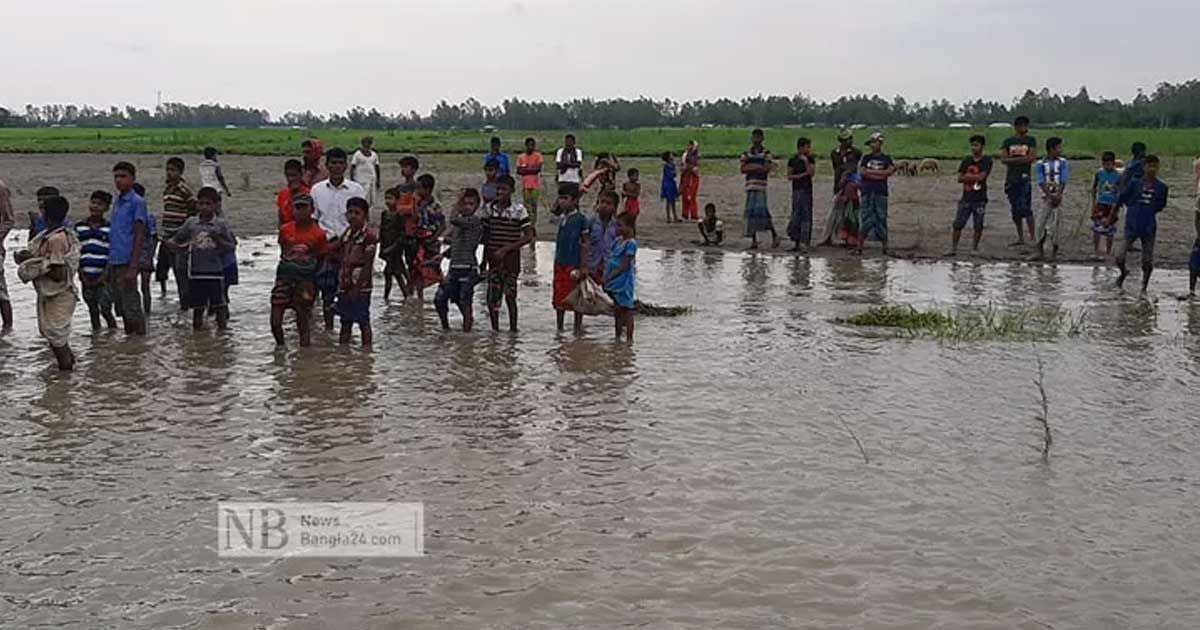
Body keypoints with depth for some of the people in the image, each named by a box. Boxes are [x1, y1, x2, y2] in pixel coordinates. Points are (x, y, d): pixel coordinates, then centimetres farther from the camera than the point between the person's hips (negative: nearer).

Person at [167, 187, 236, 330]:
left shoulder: (221, 224, -1)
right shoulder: (191, 223, 5)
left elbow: (232, 247, -1)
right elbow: (177, 240, 12)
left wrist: (218, 240, -16)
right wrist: (172, 244, -9)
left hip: (215, 272, -2)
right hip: (195, 272, 2)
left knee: (219, 304, 2)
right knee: (197, 306, 11)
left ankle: (222, 327, 10)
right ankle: (196, 327, 22)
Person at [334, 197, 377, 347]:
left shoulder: (369, 235, -10)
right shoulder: (346, 234, 11)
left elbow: (368, 264, -13)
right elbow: (341, 260, 16)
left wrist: (357, 287, -15)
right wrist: (340, 282, 7)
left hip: (360, 285, -7)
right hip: (345, 285, 7)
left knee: (363, 320, -2)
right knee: (345, 321, 13)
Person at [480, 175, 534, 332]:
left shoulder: (518, 210, -7)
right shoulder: (489, 208, 5)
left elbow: (528, 236, -9)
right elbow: (486, 235, 12)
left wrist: (506, 249, -15)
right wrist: (484, 260, 11)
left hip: (511, 258, -4)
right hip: (493, 258, 4)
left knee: (510, 295, -1)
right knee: (492, 296, 4)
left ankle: (513, 328, 10)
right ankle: (494, 328, 16)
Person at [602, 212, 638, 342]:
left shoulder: (630, 244, -15)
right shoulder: (618, 241, 10)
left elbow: (624, 266, -18)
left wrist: (609, 277, -19)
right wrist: (606, 277, 6)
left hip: (624, 282, -8)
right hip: (615, 283, 8)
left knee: (626, 310, -2)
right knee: (617, 310, 17)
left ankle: (629, 339, 2)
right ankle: (617, 337, 28)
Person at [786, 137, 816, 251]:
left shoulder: (810, 159, 4)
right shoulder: (792, 160, 3)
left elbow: (812, 173, -9)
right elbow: (789, 176, -1)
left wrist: (806, 161, -15)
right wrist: (803, 175, -10)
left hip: (807, 189, 0)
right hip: (796, 189, 0)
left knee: (806, 215, -3)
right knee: (796, 215, 1)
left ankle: (803, 242, -4)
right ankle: (795, 241, 8)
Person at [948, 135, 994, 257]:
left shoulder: (987, 161, -2)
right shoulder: (966, 161, 9)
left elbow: (981, 177, -15)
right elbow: (960, 178, 3)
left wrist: (967, 176, -4)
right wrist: (974, 177, -10)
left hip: (980, 199, -3)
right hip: (966, 198, 3)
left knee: (978, 226, 1)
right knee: (957, 224, -3)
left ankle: (974, 248, 14)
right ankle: (953, 248, 0)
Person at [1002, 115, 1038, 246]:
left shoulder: (1031, 140, 6)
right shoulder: (1008, 141, 10)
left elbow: (1032, 157, -6)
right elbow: (1003, 159, -1)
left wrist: (1013, 159, -7)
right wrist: (1023, 159, -9)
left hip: (1024, 177, -3)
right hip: (1011, 178, 3)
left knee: (1026, 208, -14)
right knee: (1015, 210, 8)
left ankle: (1032, 237, -13)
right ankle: (1020, 238, 16)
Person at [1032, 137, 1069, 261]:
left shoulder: (1063, 163, 1)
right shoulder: (1041, 164, 1)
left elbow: (1063, 182, -4)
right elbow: (1041, 182, -4)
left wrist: (1057, 196, -13)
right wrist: (1050, 196, -14)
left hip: (1058, 197, -1)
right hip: (1046, 197, 1)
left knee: (1053, 225, -4)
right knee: (1040, 224, -2)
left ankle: (1054, 251, 9)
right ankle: (1040, 251, 8)